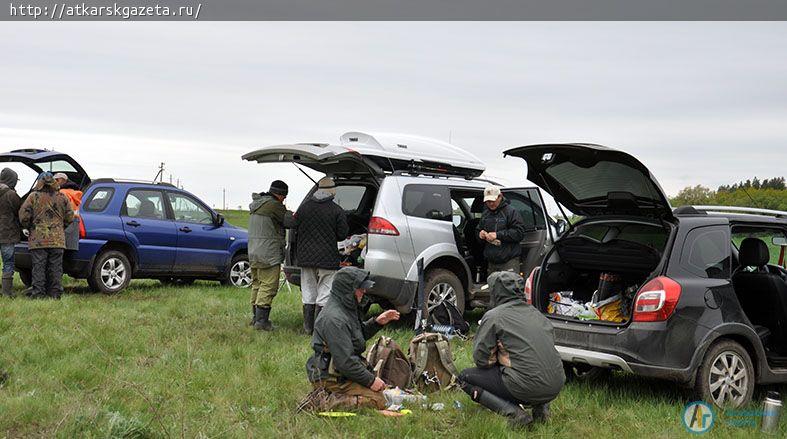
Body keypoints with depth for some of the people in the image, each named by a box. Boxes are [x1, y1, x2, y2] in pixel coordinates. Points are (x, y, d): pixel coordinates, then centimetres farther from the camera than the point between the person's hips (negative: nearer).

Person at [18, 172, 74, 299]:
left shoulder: (34, 196, -3)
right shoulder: (62, 197, 6)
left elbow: (23, 216, -5)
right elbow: (70, 217, 8)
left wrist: (30, 228, 13)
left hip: (38, 239, -2)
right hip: (57, 240, 2)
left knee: (38, 267, 1)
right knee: (56, 267, 7)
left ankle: (38, 293, -1)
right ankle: (55, 293, 8)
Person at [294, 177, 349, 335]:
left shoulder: (304, 207, 1)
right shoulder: (337, 211, -10)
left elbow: (295, 227, 10)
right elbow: (342, 235, -5)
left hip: (306, 256, 4)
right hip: (327, 258, -4)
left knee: (308, 294, 13)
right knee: (324, 294, 2)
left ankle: (308, 327, 17)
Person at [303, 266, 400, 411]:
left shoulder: (347, 309, 8)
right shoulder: (334, 319, -25)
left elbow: (359, 334, 26)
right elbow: (344, 361, -26)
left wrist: (377, 322, 8)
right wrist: (371, 380, -18)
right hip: (331, 377, -10)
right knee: (377, 400, -16)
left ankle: (325, 395, 10)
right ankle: (324, 403, -13)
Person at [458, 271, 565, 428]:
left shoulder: (493, 316, -2)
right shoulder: (535, 312, 16)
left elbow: (481, 360, -2)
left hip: (529, 388, -7)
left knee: (465, 377, 10)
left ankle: (513, 413, -7)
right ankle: (541, 406, 13)